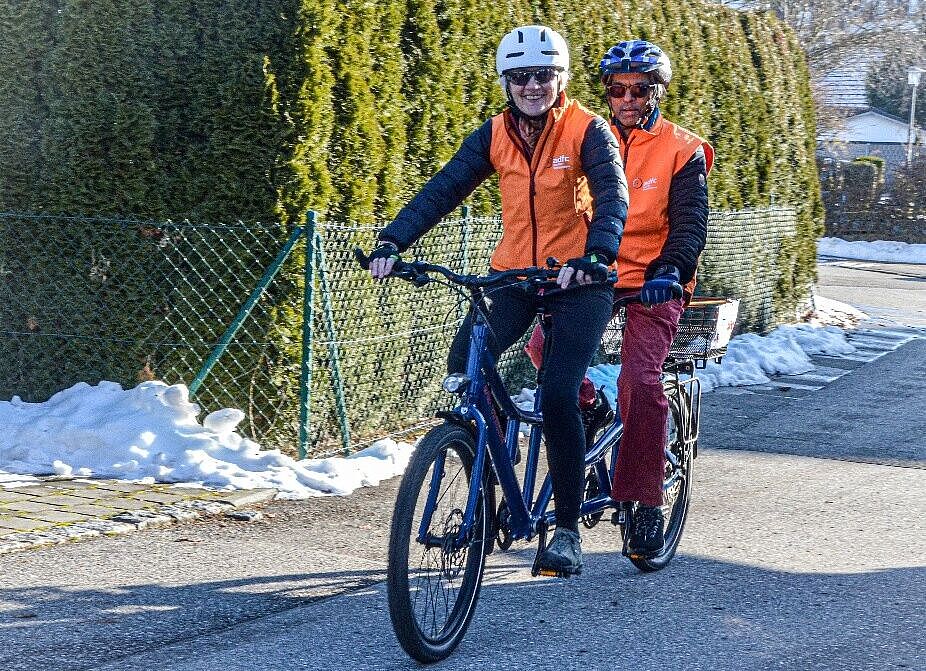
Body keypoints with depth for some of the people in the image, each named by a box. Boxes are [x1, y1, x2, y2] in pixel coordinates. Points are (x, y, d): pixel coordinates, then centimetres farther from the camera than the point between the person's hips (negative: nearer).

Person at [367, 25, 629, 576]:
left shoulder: (587, 130, -10)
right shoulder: (496, 134, 1)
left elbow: (613, 197, -23)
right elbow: (444, 189, -7)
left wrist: (597, 254, -43)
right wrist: (392, 242, -21)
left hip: (579, 281, -4)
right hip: (514, 276, 4)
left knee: (558, 398, -16)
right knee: (462, 372, -15)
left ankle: (569, 529, -2)